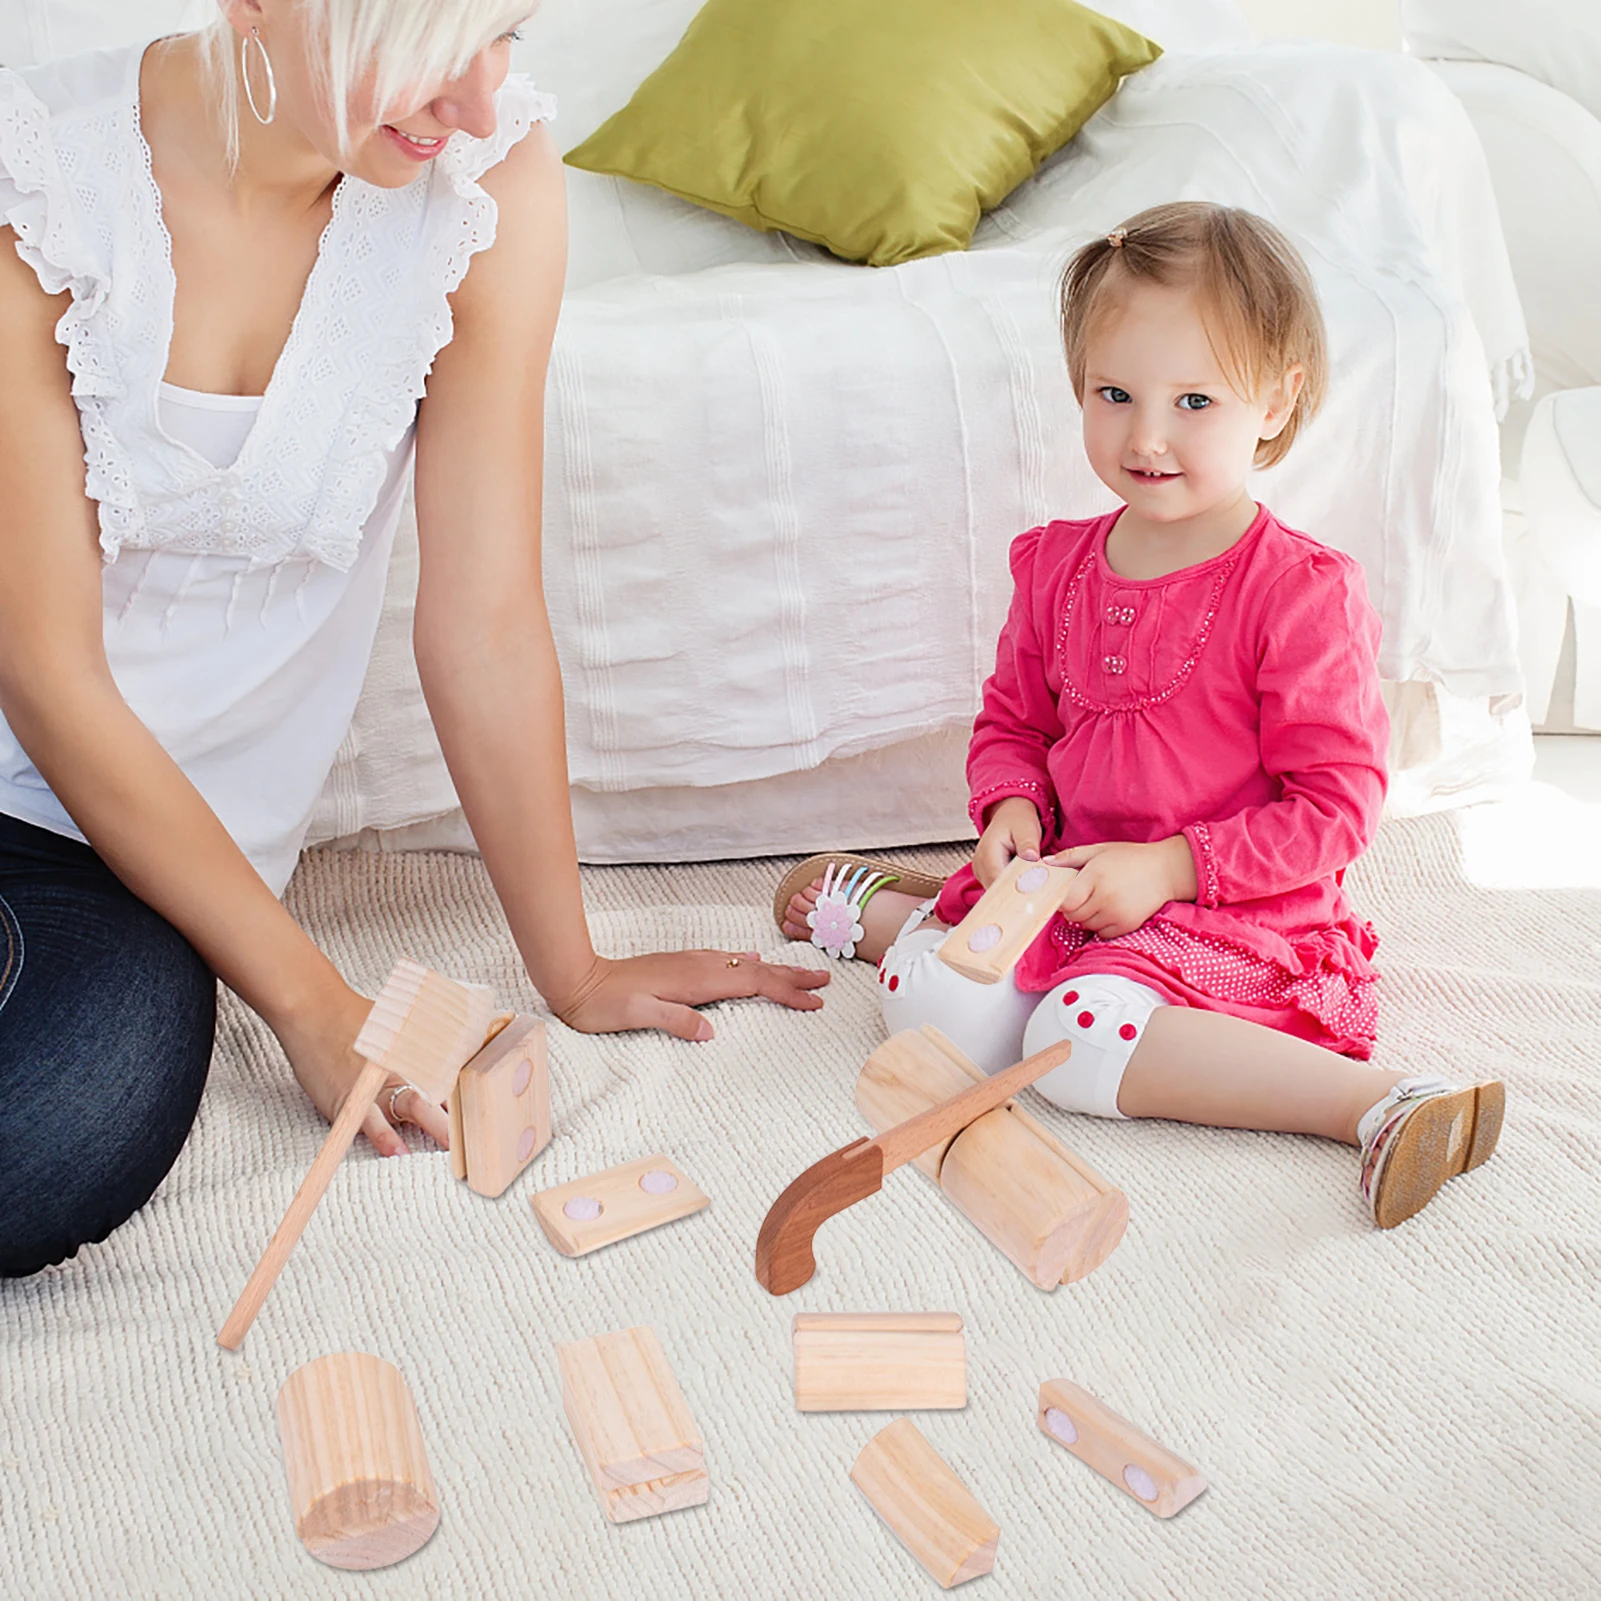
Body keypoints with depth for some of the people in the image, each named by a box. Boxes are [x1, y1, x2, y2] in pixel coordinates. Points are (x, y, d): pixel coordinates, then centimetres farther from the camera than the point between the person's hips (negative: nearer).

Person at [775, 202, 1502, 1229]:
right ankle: (878, 905, 18)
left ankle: (1386, 1105, -27)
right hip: (1071, 887, 6)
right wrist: (1012, 812, -5)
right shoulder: (1057, 567, 4)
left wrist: (1168, 867, -20)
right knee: (933, 1002, -16)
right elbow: (1011, 723, 17)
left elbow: (1338, 805, -13)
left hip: (1235, 909, -5)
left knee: (1078, 1037, -32)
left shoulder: (1302, 592, -14)